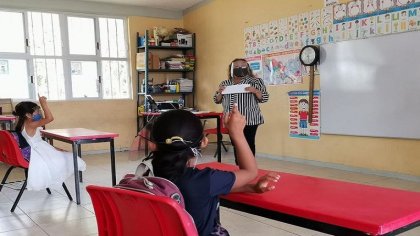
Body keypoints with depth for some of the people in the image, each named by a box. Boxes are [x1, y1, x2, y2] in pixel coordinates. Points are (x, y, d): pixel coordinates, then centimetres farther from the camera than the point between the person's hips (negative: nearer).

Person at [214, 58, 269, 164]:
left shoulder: (255, 82, -1)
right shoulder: (225, 83, 10)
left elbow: (264, 98, -2)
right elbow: (217, 100, 13)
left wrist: (255, 91, -19)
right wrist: (219, 92, -7)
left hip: (249, 119, -4)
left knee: (249, 144, -7)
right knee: (236, 144, 9)